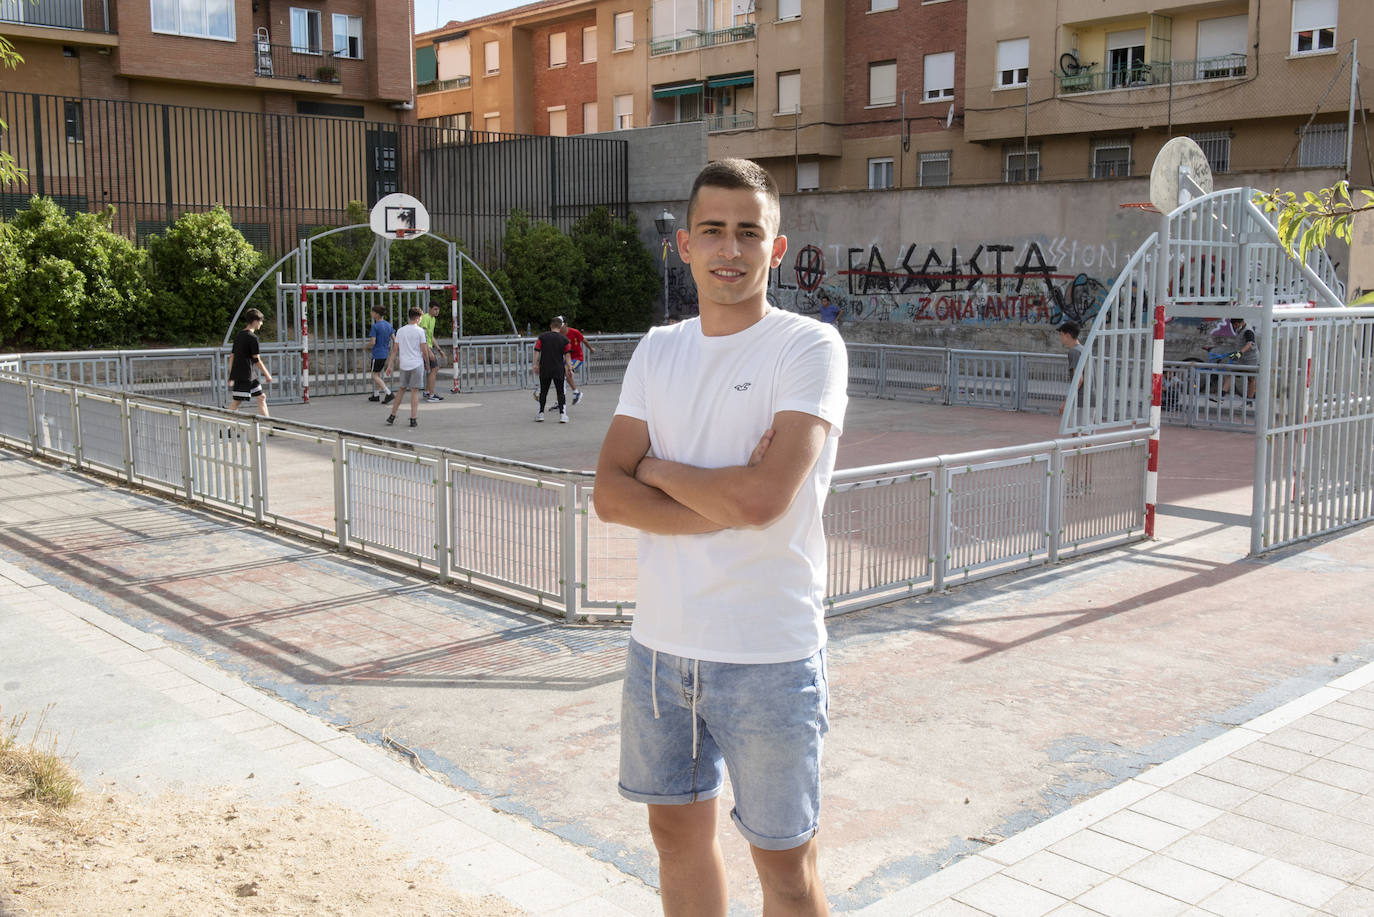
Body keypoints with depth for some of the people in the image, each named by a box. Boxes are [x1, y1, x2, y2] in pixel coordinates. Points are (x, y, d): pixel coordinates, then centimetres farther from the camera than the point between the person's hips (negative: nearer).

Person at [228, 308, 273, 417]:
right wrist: (267, 375, -4)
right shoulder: (252, 337, -12)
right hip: (244, 376, -9)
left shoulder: (238, 335, 14)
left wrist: (231, 376, 19)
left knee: (261, 397, 14)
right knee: (236, 401, -7)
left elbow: (231, 356, 16)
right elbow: (256, 359, -13)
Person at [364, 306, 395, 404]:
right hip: (385, 354, 8)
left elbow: (372, 342, -20)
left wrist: (367, 347, 0)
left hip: (377, 354, -8)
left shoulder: (375, 326, -16)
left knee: (375, 376, -1)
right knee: (378, 374, 19)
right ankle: (376, 395, 24)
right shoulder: (388, 325, 5)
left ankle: (389, 393, -14)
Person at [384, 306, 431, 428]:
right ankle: (413, 419, -3)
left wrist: (390, 365, 8)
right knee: (415, 391, -1)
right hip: (417, 364, -4)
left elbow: (395, 350, 6)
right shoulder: (419, 331, -5)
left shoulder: (400, 331, 7)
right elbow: (424, 350, -7)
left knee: (401, 390, 15)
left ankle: (392, 417, 18)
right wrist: (427, 363, 8)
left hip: (403, 365, 4)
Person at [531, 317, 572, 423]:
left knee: (543, 392, 12)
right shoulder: (564, 339, -2)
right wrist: (569, 367, 2)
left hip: (544, 369, 1)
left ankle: (540, 413, 15)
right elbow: (567, 355, -3)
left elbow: (537, 352, -2)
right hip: (559, 370, -1)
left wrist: (535, 364, 4)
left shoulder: (542, 337, 0)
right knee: (560, 392, 5)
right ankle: (562, 414, -2)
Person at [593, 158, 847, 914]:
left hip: (768, 654, -5)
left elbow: (764, 497, -22)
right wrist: (728, 502, -15)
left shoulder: (810, 347, -10)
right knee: (677, 833, 20)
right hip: (659, 643, 5)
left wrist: (657, 468, -7)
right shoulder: (657, 351, 8)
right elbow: (610, 495, -2)